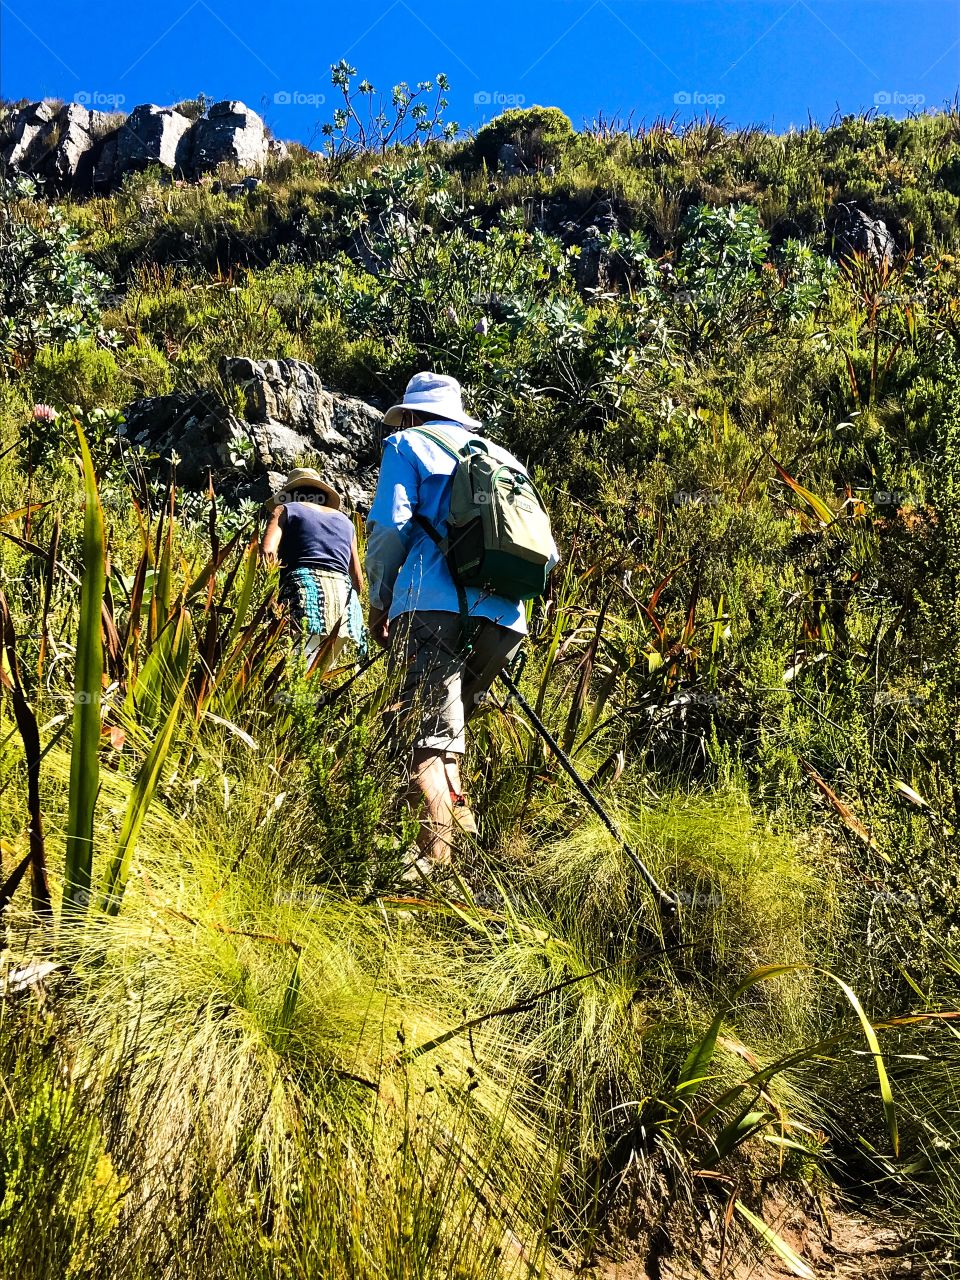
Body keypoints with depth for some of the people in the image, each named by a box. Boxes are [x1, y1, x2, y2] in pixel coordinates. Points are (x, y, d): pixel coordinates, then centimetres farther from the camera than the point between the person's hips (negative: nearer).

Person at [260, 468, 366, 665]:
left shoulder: (286, 510, 17)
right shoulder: (345, 521, 29)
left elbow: (267, 549, -3)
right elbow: (358, 581, 25)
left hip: (305, 590, -4)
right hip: (343, 592, 5)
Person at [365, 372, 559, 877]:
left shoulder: (408, 444, 15)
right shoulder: (500, 456, 29)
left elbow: (389, 526, 0)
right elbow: (544, 551, 23)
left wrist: (379, 600, 10)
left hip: (435, 605, -5)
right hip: (503, 617, 5)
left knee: (432, 736, -10)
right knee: (448, 726, 19)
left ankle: (437, 860, -21)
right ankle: (464, 834, 15)